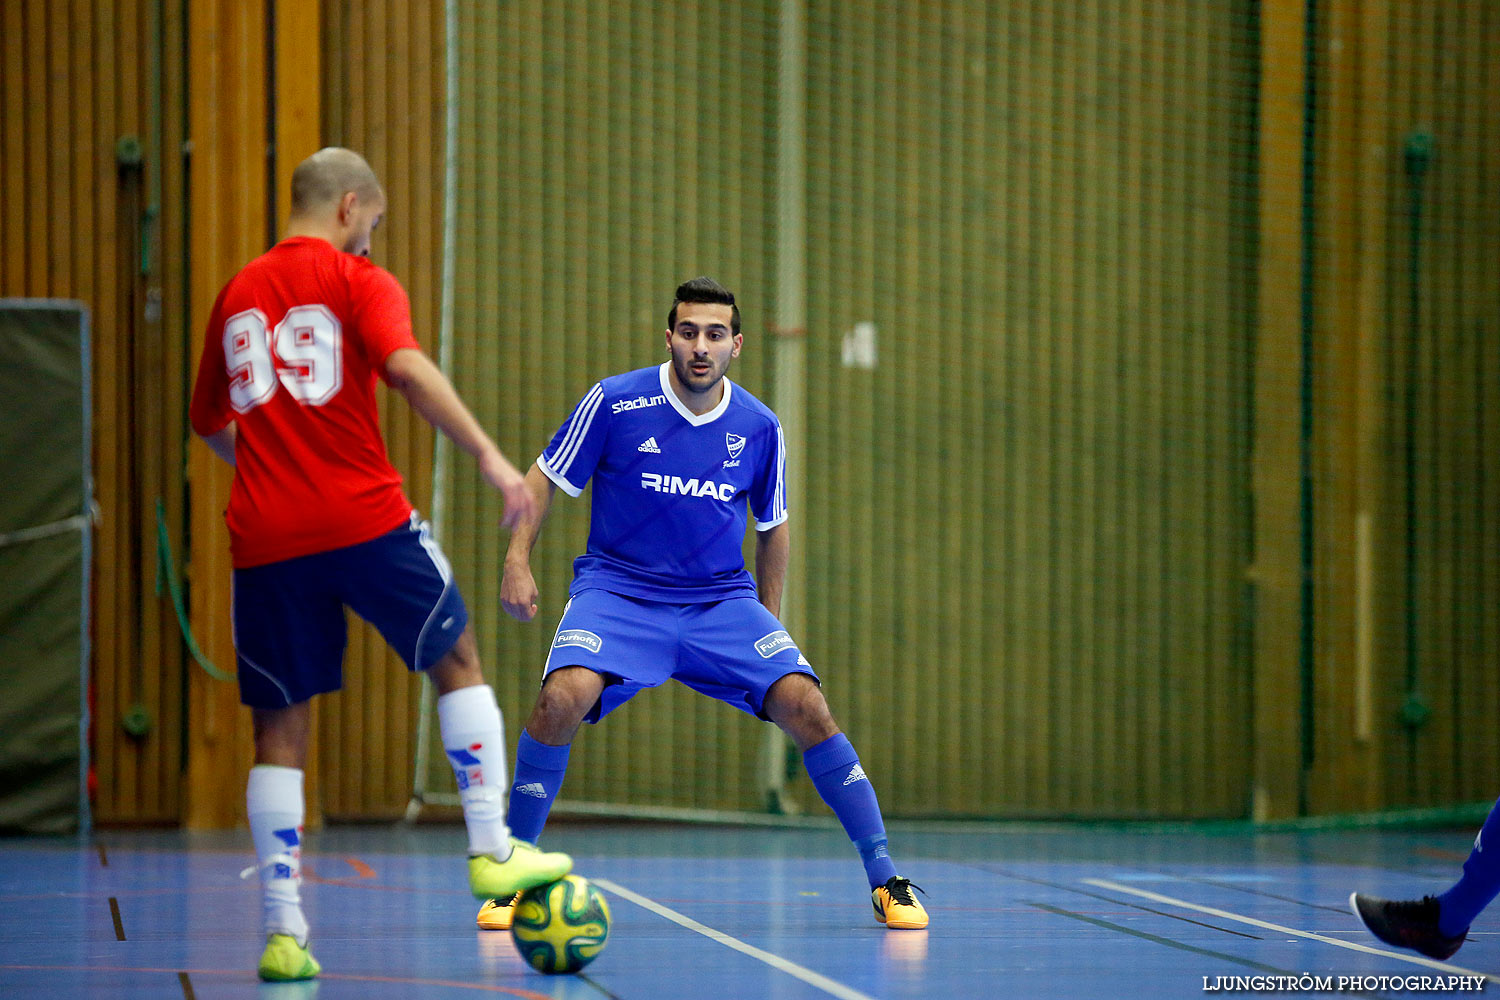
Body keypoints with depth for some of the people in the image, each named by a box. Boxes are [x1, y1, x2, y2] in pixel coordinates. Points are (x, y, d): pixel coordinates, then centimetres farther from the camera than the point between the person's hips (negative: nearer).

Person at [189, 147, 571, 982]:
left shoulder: (238, 294, 16)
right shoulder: (359, 281, 1)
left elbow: (210, 423, 25)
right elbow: (407, 367, -18)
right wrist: (488, 455, -22)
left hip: (265, 538, 4)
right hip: (365, 521, -4)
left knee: (280, 730, 7)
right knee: (456, 657, 17)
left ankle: (284, 931, 1)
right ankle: (493, 848, 12)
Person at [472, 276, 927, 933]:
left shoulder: (759, 429, 0)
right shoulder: (613, 403, -8)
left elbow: (772, 527, 15)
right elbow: (543, 480, 3)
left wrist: (767, 621, 15)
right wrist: (517, 561, -9)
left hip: (722, 601, 2)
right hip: (617, 590, -2)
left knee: (805, 706, -17)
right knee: (562, 699, -30)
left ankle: (884, 881, -5)